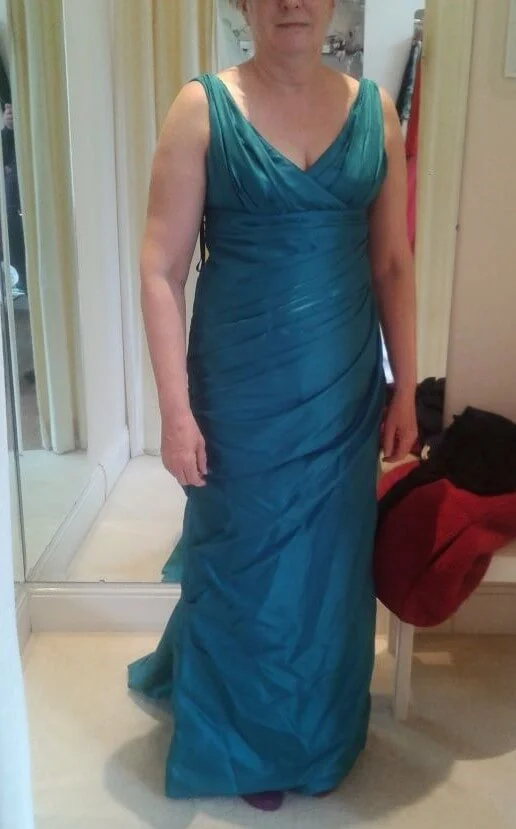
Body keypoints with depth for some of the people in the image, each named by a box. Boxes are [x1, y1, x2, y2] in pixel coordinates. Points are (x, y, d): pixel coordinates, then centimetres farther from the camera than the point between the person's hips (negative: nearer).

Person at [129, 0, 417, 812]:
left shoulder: (374, 108, 3)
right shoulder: (203, 108, -6)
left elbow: (392, 265, 6)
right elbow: (161, 270, -9)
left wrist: (405, 389, 5)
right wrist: (176, 409, -14)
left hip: (343, 389, 3)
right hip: (242, 388, -3)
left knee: (331, 564, 16)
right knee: (243, 562, 13)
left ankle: (315, 736, 43)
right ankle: (240, 741, 40)